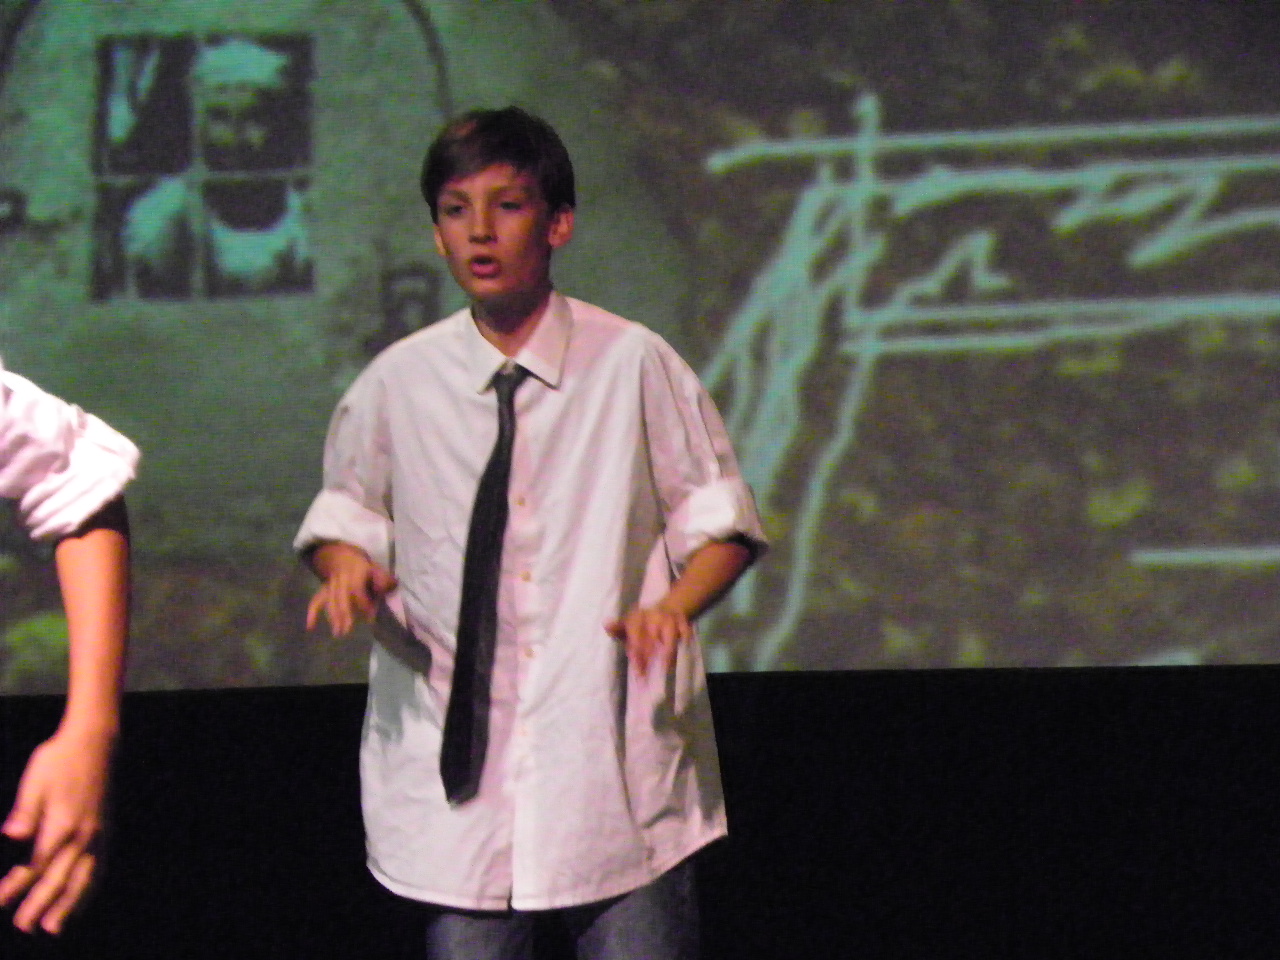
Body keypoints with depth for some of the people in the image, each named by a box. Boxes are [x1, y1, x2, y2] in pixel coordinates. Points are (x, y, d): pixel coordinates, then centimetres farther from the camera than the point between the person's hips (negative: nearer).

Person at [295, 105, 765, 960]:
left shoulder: (633, 365, -1)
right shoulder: (397, 384, 4)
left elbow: (720, 521, 5)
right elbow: (345, 512, 18)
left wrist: (673, 606, -14)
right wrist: (348, 563, -4)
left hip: (618, 761, -1)